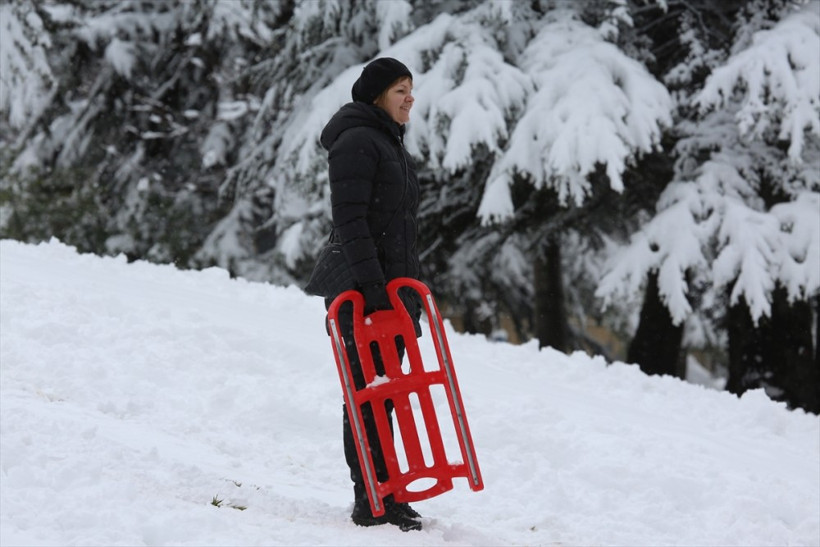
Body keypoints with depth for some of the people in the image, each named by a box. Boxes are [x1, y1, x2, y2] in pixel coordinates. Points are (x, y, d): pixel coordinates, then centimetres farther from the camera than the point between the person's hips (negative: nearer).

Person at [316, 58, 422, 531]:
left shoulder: (393, 146, 22)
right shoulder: (357, 142, -10)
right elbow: (349, 218, -18)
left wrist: (412, 288, 24)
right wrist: (370, 280, -24)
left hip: (392, 289, 10)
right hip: (359, 293, -9)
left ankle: (386, 495, 17)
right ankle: (371, 500, -5)